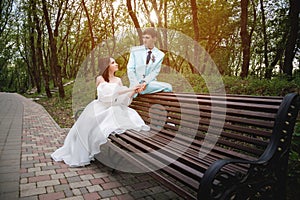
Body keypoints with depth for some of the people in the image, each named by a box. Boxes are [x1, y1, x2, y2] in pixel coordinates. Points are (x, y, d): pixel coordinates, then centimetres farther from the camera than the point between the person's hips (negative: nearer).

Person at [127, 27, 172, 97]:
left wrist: (145, 82, -18)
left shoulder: (160, 55, 6)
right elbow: (130, 69, 0)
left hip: (149, 83, 1)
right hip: (135, 84, -1)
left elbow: (155, 72, 0)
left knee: (168, 87, -24)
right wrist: (137, 85, -15)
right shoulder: (135, 50, 5)